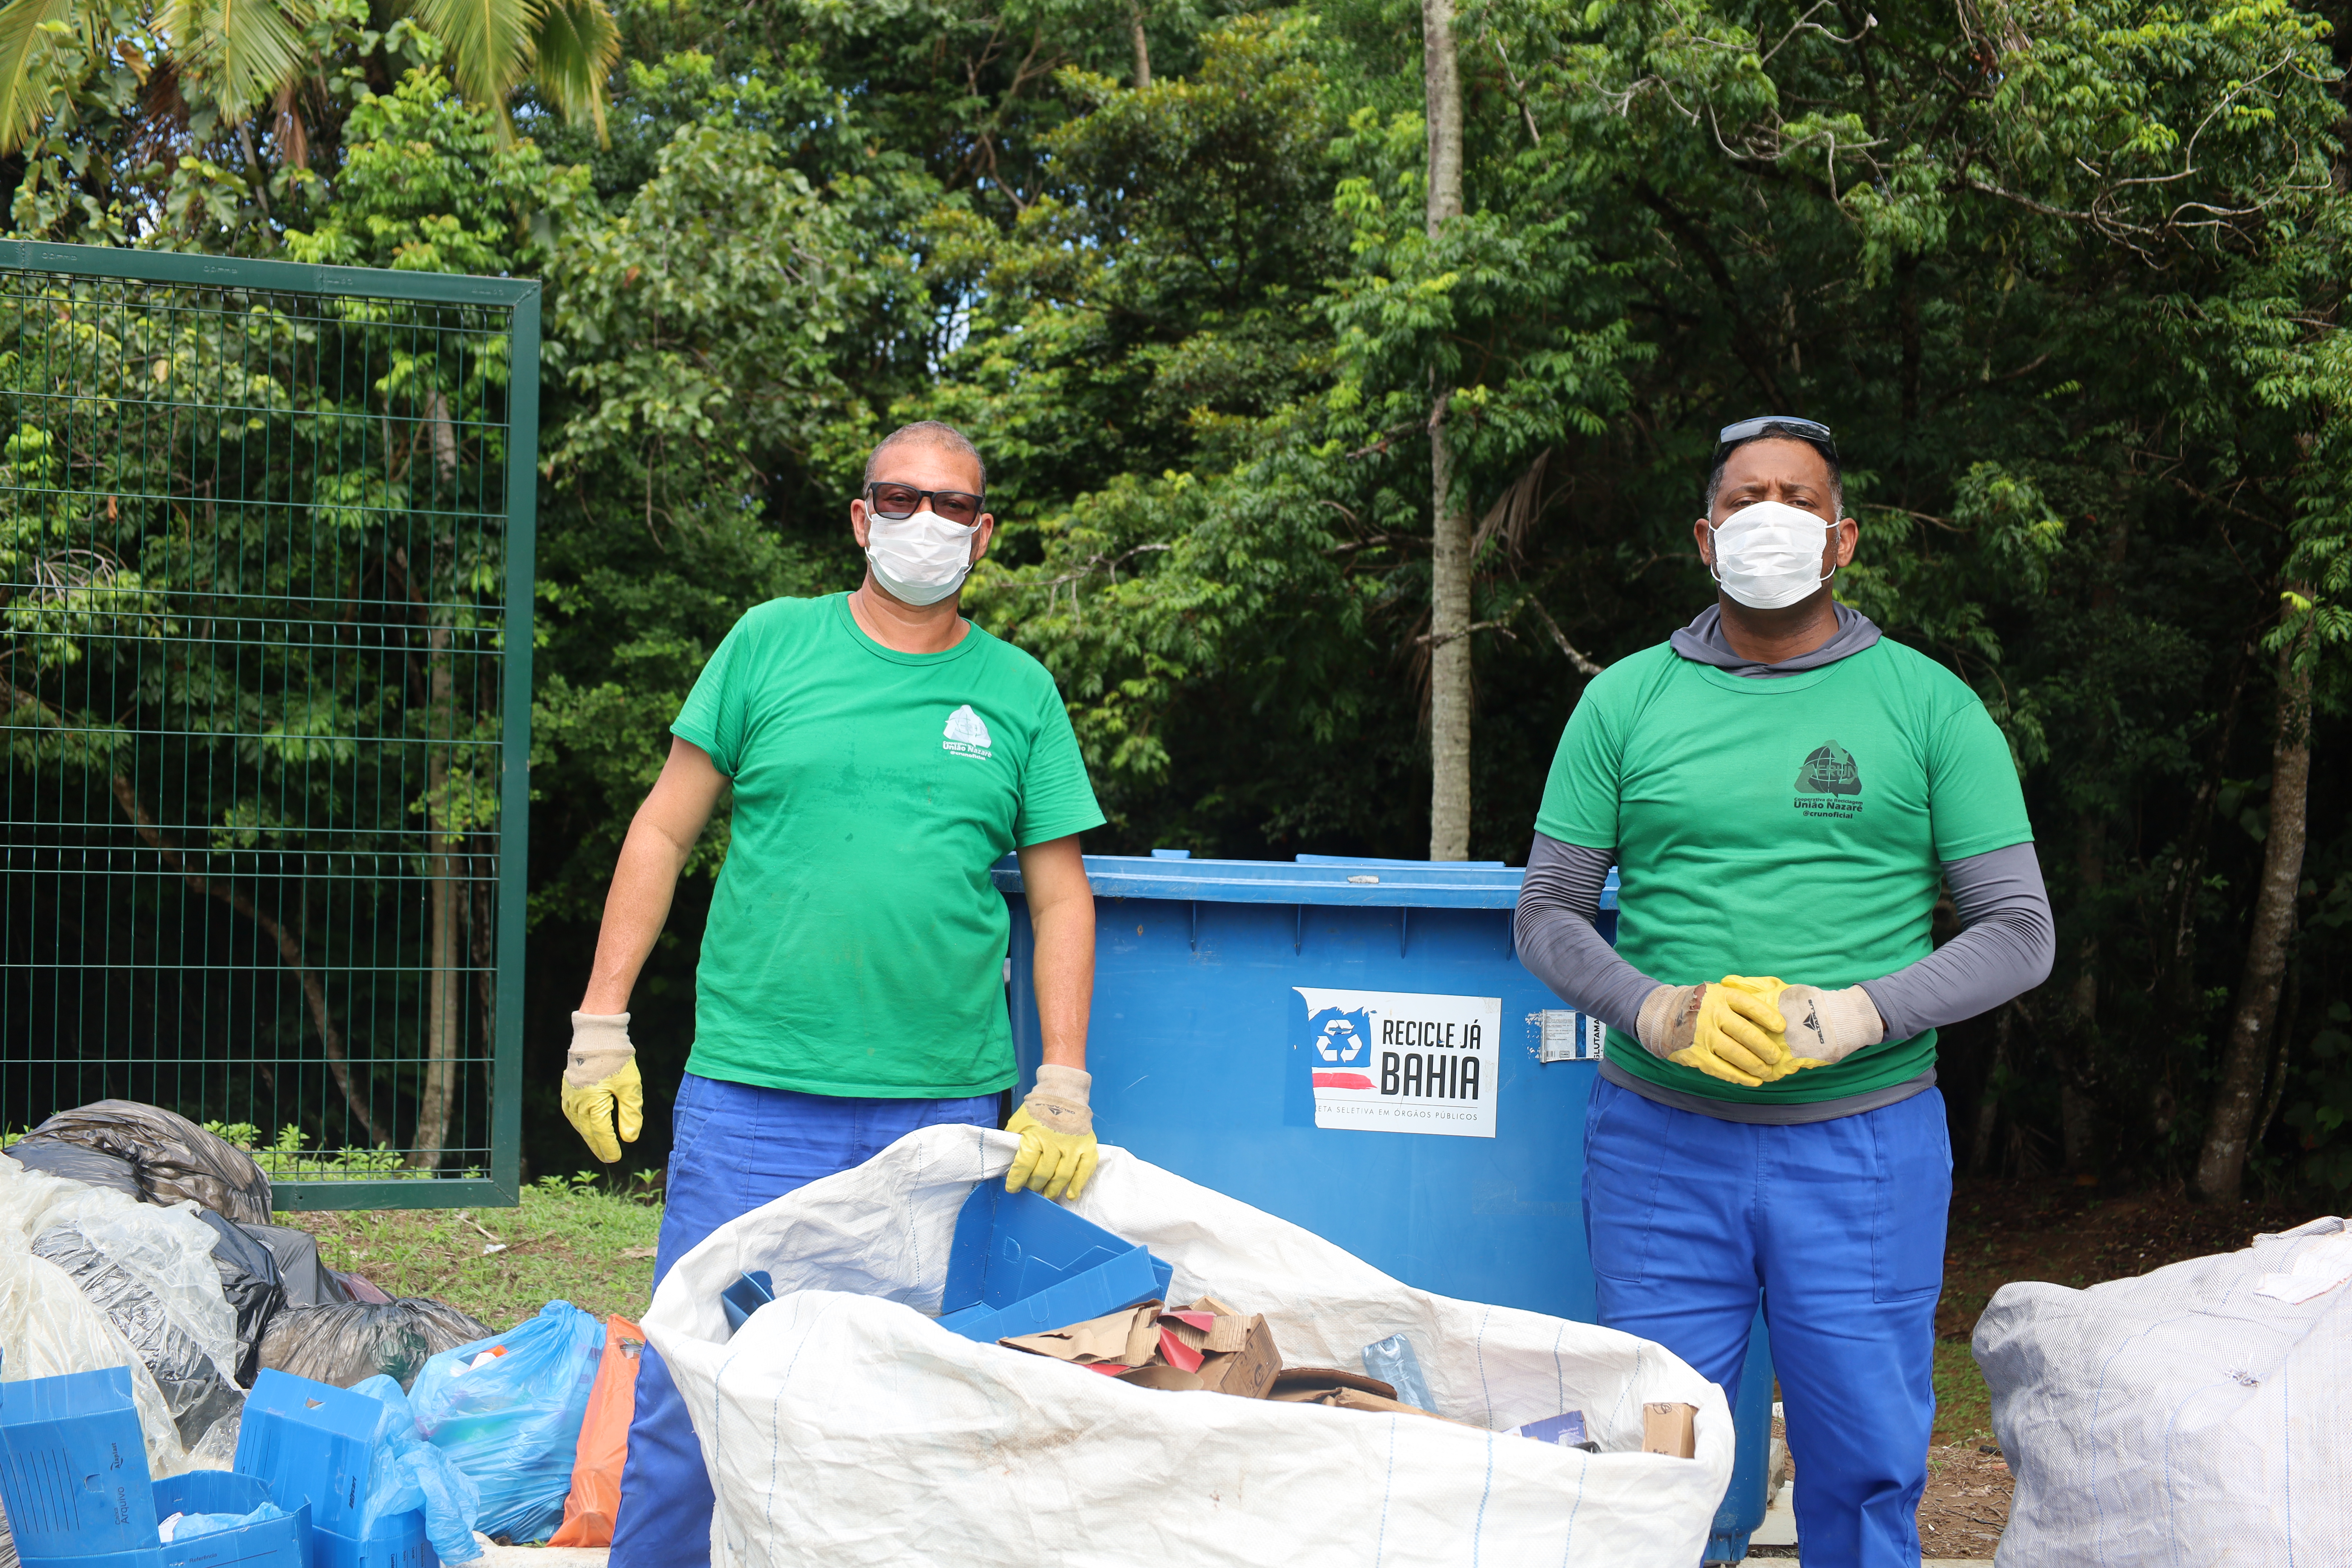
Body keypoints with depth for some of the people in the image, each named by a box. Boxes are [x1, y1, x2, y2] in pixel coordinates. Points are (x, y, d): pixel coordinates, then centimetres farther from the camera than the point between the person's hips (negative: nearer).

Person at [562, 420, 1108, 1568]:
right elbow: (664, 833, 7)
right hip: (752, 1097, -1)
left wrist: (1064, 1087, 0)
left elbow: (1060, 897, 9)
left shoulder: (1020, 692, 9)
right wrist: (601, 1024, 1)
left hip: (945, 1112, 1)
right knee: (692, 1385, -1)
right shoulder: (772, 644, 5)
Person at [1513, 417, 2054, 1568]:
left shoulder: (1930, 706, 3)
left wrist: (1854, 1016, -14)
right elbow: (1547, 915, 7)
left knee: (1867, 1468, 4)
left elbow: (2019, 933, 1)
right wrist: (1656, 1010, -12)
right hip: (1659, 1139, 1)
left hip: (1864, 1143, -1)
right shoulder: (1625, 702, 6)